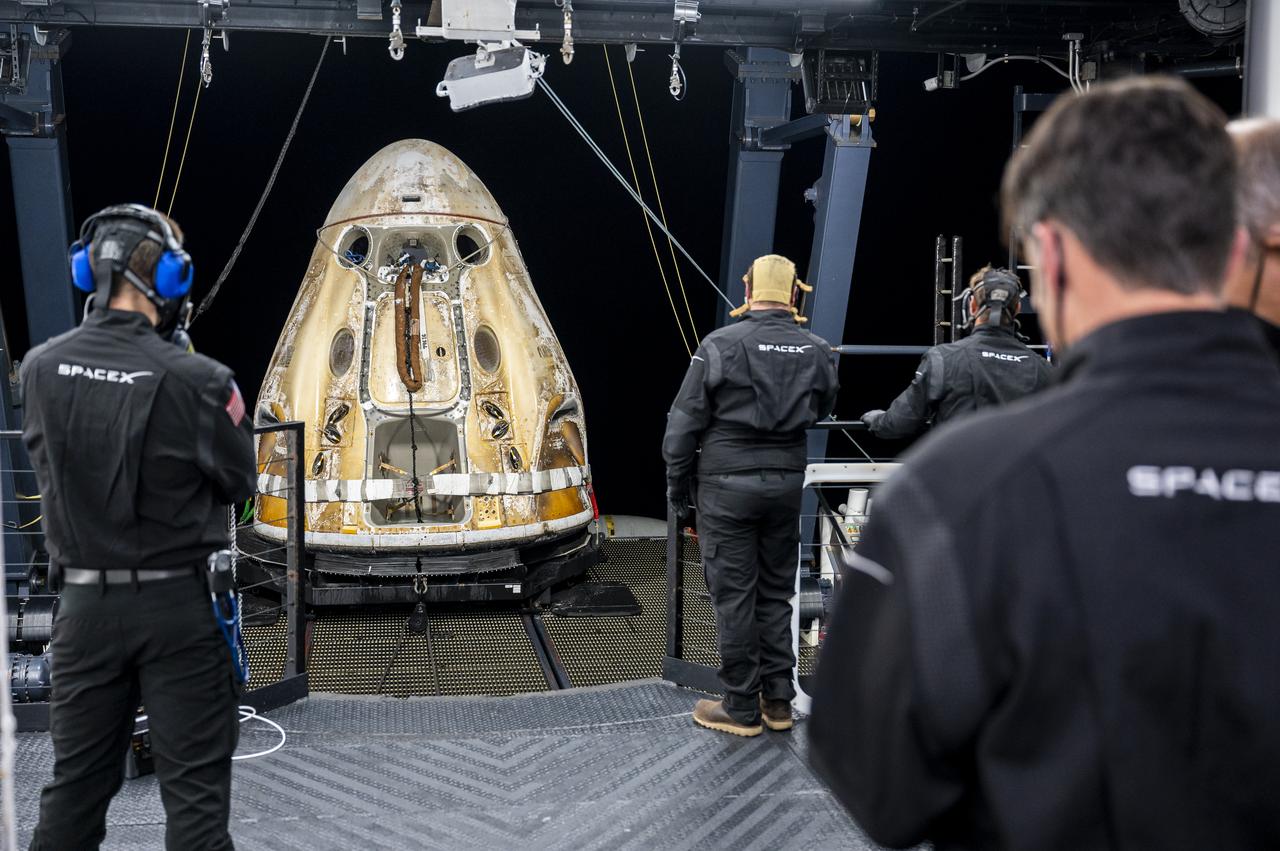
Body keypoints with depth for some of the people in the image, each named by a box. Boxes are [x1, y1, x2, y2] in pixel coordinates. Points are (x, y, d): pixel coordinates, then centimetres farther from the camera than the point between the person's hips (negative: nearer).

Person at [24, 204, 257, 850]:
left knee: (75, 786, 17)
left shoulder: (39, 368, -5)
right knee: (194, 793, 6)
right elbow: (240, 482, -4)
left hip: (85, 604, 4)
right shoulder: (196, 378, -17)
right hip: (179, 605, -4)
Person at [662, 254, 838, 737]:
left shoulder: (721, 345, -11)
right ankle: (778, 701, 22)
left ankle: (742, 709, 11)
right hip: (787, 481, 4)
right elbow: (821, 410, 16)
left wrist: (677, 482, 4)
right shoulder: (816, 351, 0)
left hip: (727, 485, -4)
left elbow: (686, 420, -8)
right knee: (776, 592, 14)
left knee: (734, 596, 3)